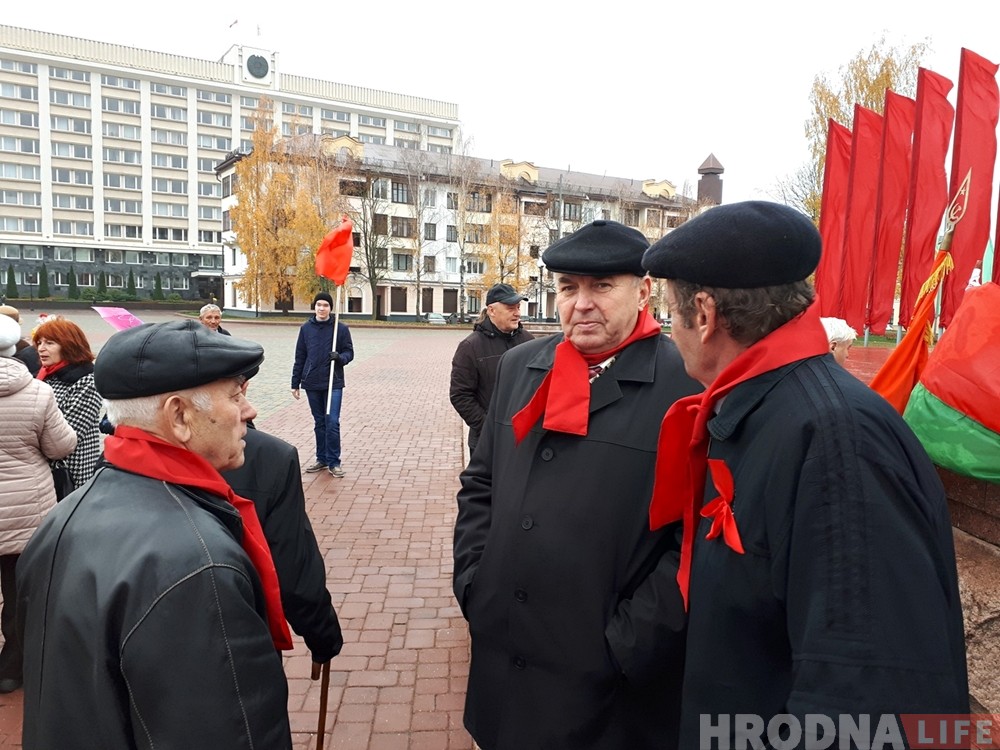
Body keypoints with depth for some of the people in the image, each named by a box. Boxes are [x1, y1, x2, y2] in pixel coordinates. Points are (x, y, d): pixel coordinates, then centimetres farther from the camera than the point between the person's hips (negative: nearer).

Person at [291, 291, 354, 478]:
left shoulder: (341, 328, -3)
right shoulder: (306, 328, 4)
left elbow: (349, 352, 3)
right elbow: (300, 357, 8)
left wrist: (339, 357, -20)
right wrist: (295, 383, 7)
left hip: (334, 383, -2)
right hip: (311, 383, 3)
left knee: (332, 422, -6)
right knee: (319, 422, 11)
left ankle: (333, 462, 4)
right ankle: (322, 459, 22)